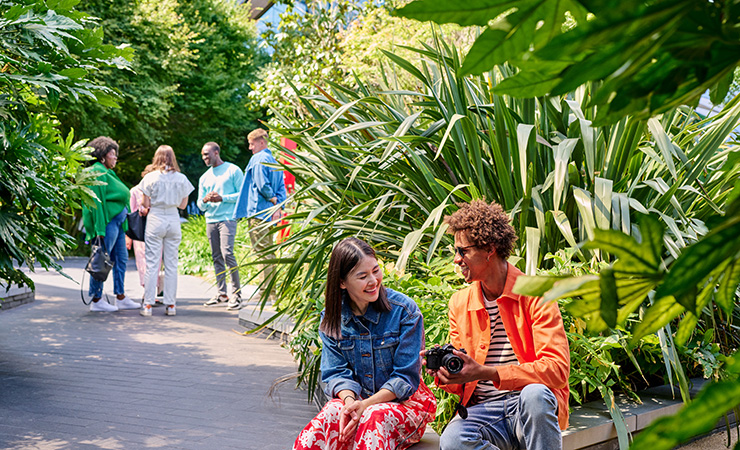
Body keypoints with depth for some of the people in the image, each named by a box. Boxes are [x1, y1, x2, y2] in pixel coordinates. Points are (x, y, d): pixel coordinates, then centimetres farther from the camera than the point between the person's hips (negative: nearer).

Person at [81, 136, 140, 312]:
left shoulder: (108, 173, 20)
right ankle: (96, 301, 1)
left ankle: (121, 298, 19)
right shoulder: (98, 172, -12)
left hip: (117, 221, 11)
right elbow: (97, 202, -17)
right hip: (107, 221, -11)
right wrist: (100, 229, -21)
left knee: (121, 258, 12)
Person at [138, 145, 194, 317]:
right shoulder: (181, 179, 3)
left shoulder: (151, 177, -4)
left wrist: (145, 211, 19)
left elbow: (146, 204, -2)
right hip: (173, 220, 2)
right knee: (171, 264, 7)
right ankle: (170, 305, 7)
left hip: (155, 220, -2)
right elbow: (183, 205, 8)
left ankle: (148, 305, -2)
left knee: (152, 264, -1)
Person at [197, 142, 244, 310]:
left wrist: (222, 198, -12)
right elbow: (200, 205, 18)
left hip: (227, 218, -6)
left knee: (227, 253, -16)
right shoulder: (204, 178, 18)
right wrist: (205, 201, -6)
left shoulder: (233, 170, 2)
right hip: (210, 220, 6)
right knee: (216, 258, 5)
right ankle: (221, 293, 10)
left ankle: (236, 293, -11)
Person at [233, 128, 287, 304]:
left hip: (258, 212, -9)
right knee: (267, 252, 12)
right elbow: (281, 187, 11)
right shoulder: (274, 161, 17)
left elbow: (262, 185, -19)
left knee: (263, 252, -8)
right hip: (269, 214, 9)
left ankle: (267, 294, -9)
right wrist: (278, 206, 0)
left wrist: (273, 200, -5)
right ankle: (266, 290, 17)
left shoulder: (258, 159, -9)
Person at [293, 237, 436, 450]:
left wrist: (366, 405, -23)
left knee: (374, 418, -36)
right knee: (332, 414, -32)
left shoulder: (405, 311, -10)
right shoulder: (332, 319, 2)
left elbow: (406, 377, -10)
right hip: (356, 399, 3)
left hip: (404, 401, -2)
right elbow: (336, 373, 1)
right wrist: (349, 400, -22)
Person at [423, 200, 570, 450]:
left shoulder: (537, 295, -3)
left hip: (533, 409, -2)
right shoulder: (459, 303, 13)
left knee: (534, 394, -39)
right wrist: (444, 375, -7)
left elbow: (557, 369, -15)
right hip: (482, 409, 3)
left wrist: (485, 372, -22)